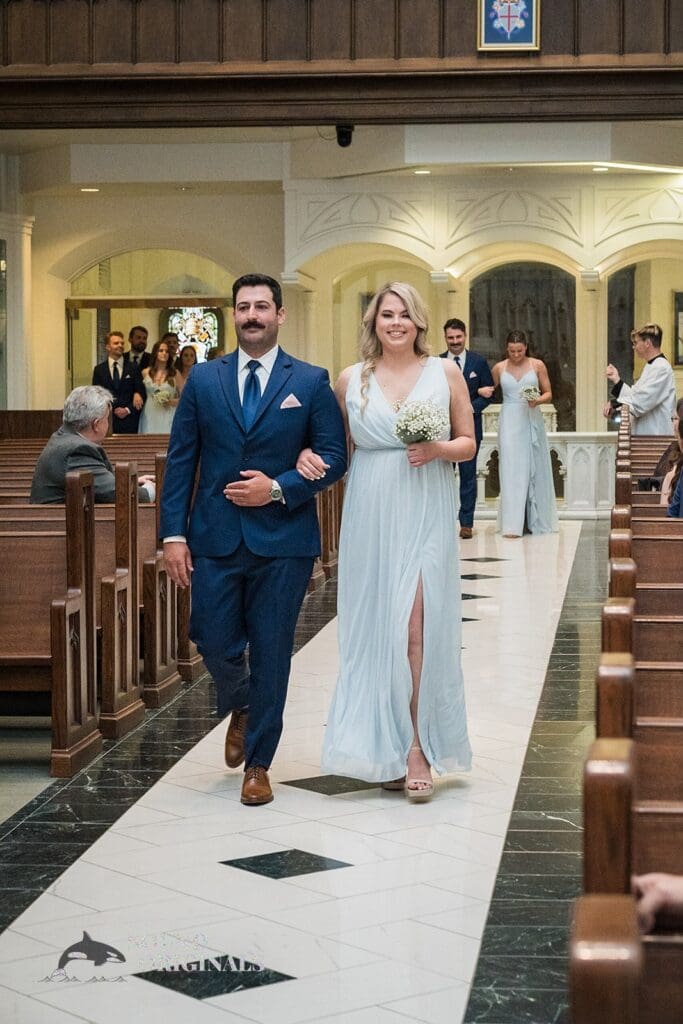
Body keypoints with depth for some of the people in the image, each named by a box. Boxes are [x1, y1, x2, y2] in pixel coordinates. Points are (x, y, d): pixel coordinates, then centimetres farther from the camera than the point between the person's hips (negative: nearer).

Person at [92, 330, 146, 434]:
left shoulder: (133, 368, 8)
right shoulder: (99, 370, 8)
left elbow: (142, 394, 5)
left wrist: (127, 410, -7)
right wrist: (113, 410, -7)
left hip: (129, 422, 0)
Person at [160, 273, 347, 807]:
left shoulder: (311, 381, 1)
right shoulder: (204, 378, 6)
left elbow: (334, 456, 0)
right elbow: (181, 459, 5)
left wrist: (279, 489, -14)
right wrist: (174, 532, -3)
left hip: (283, 539, -1)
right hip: (215, 538, 2)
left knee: (271, 653, 4)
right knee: (215, 642, 2)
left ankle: (258, 763, 17)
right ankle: (241, 708, 36)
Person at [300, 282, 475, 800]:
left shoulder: (445, 373, 5)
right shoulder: (351, 379, 8)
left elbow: (468, 442, 8)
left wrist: (438, 450, -11)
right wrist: (309, 456, -5)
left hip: (425, 514, -2)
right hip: (370, 515, 2)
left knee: (417, 625, -9)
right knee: (376, 626, 4)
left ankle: (417, 748, -2)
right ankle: (385, 747, 15)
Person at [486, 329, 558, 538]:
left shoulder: (537, 365, 2)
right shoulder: (499, 368, 4)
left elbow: (548, 393, 7)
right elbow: (491, 392, 16)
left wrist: (538, 400, -14)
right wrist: (483, 391, -6)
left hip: (532, 421, 1)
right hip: (510, 422, -1)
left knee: (535, 469, 6)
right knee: (512, 470, -6)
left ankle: (537, 520, 18)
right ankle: (512, 524, -8)